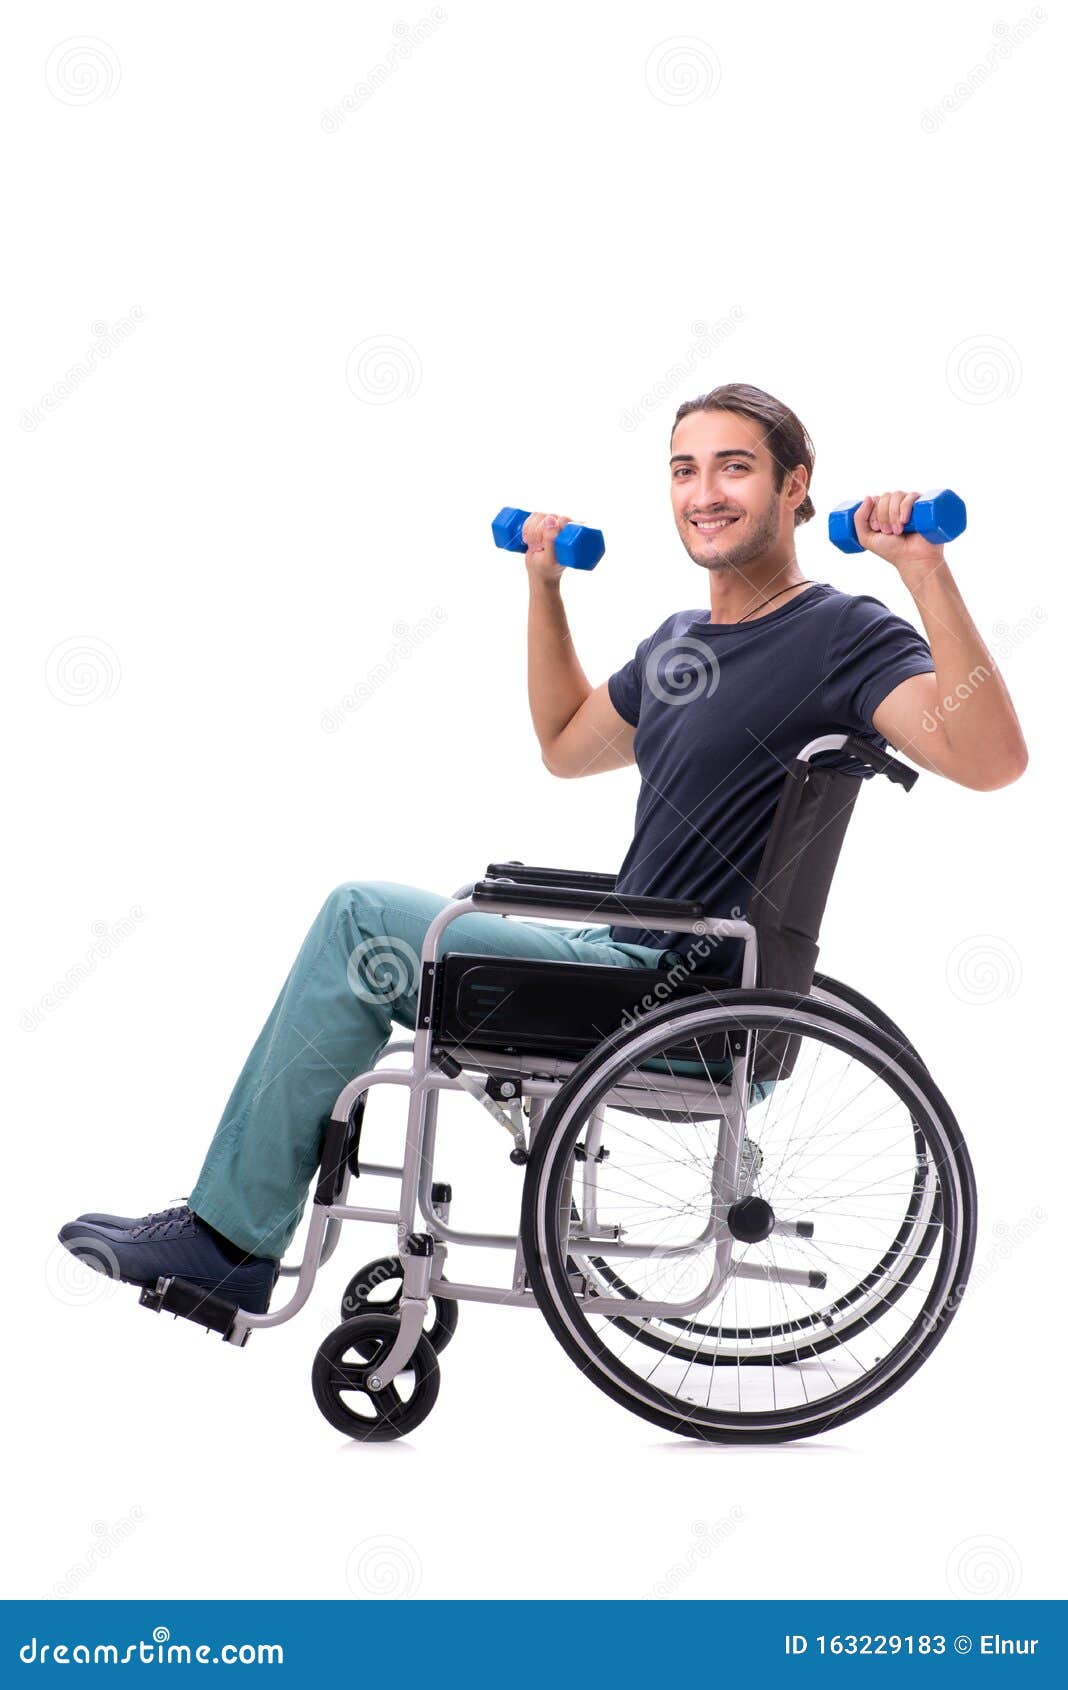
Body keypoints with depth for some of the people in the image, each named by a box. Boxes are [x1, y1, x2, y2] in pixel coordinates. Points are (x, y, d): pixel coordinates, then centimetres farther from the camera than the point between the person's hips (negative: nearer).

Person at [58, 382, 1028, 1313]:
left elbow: (990, 760, -29)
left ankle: (229, 1239, 1)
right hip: (637, 961, 10)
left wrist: (926, 568, -34)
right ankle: (227, 1232, 13)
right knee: (365, 925, 13)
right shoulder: (682, 640, 16)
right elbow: (566, 747, 30)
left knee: (364, 920, -10)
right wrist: (546, 586, 24)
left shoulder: (844, 635, -12)